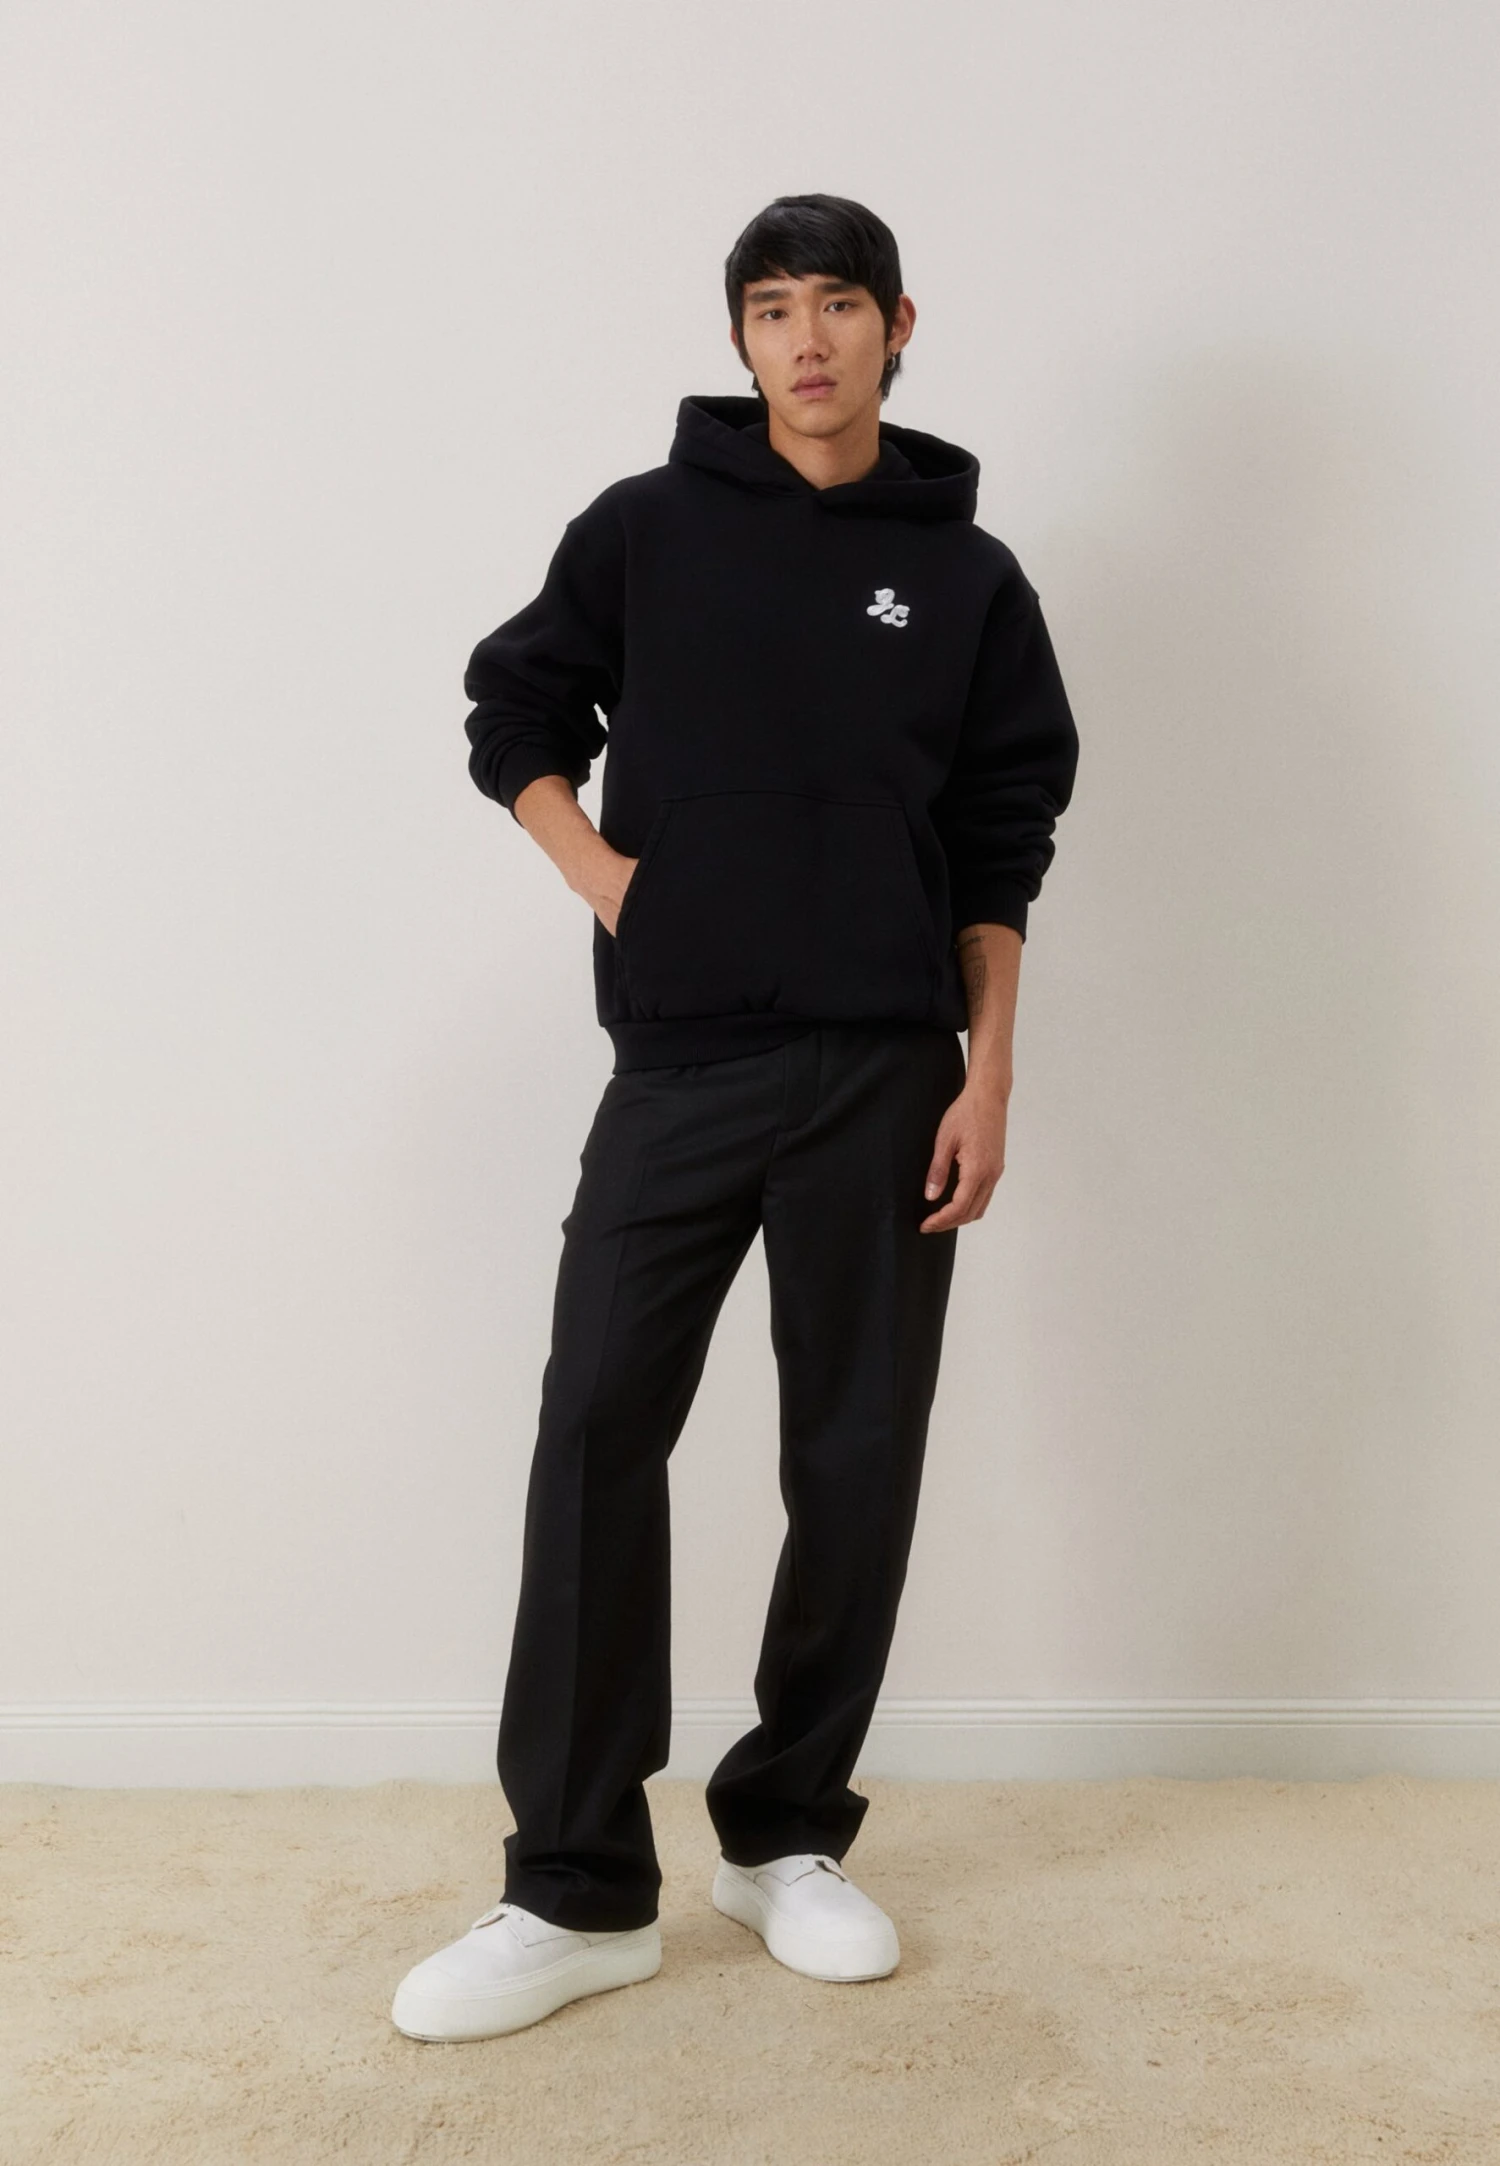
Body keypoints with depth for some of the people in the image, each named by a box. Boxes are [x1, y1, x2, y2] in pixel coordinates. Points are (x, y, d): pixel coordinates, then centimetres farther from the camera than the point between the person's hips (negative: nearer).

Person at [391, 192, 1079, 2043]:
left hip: (887, 1075, 1)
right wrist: (605, 877, -2)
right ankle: (577, 1889, 5)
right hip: (678, 1062, 0)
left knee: (859, 1454, 5)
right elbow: (513, 713, 13)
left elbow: (1002, 846, 6)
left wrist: (988, 1074, -1)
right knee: (597, 1436, -6)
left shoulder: (966, 573, 7)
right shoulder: (647, 529, 6)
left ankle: (790, 1838, 22)